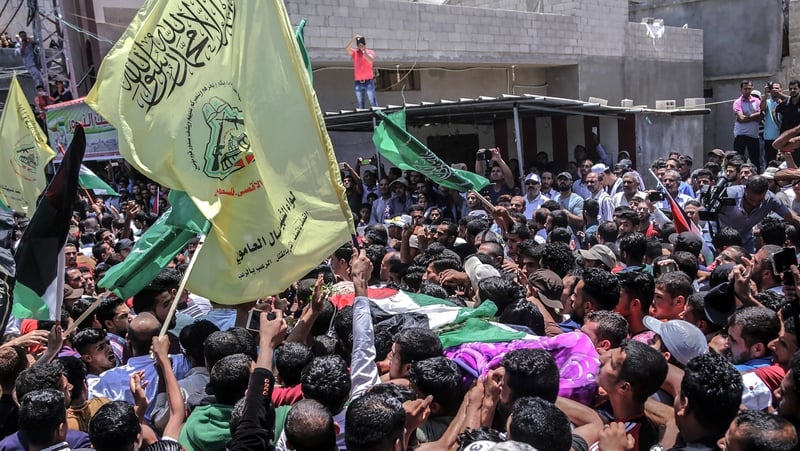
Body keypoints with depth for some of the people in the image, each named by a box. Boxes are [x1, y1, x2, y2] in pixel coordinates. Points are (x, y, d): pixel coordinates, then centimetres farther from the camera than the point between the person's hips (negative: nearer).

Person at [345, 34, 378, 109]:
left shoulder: (370, 52, 4)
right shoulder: (354, 52, 9)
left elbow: (371, 60, -16)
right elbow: (346, 49, -10)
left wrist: (364, 50, -22)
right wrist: (353, 39, -15)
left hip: (368, 81, -2)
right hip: (358, 83, 2)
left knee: (373, 103, -6)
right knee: (360, 104, 6)